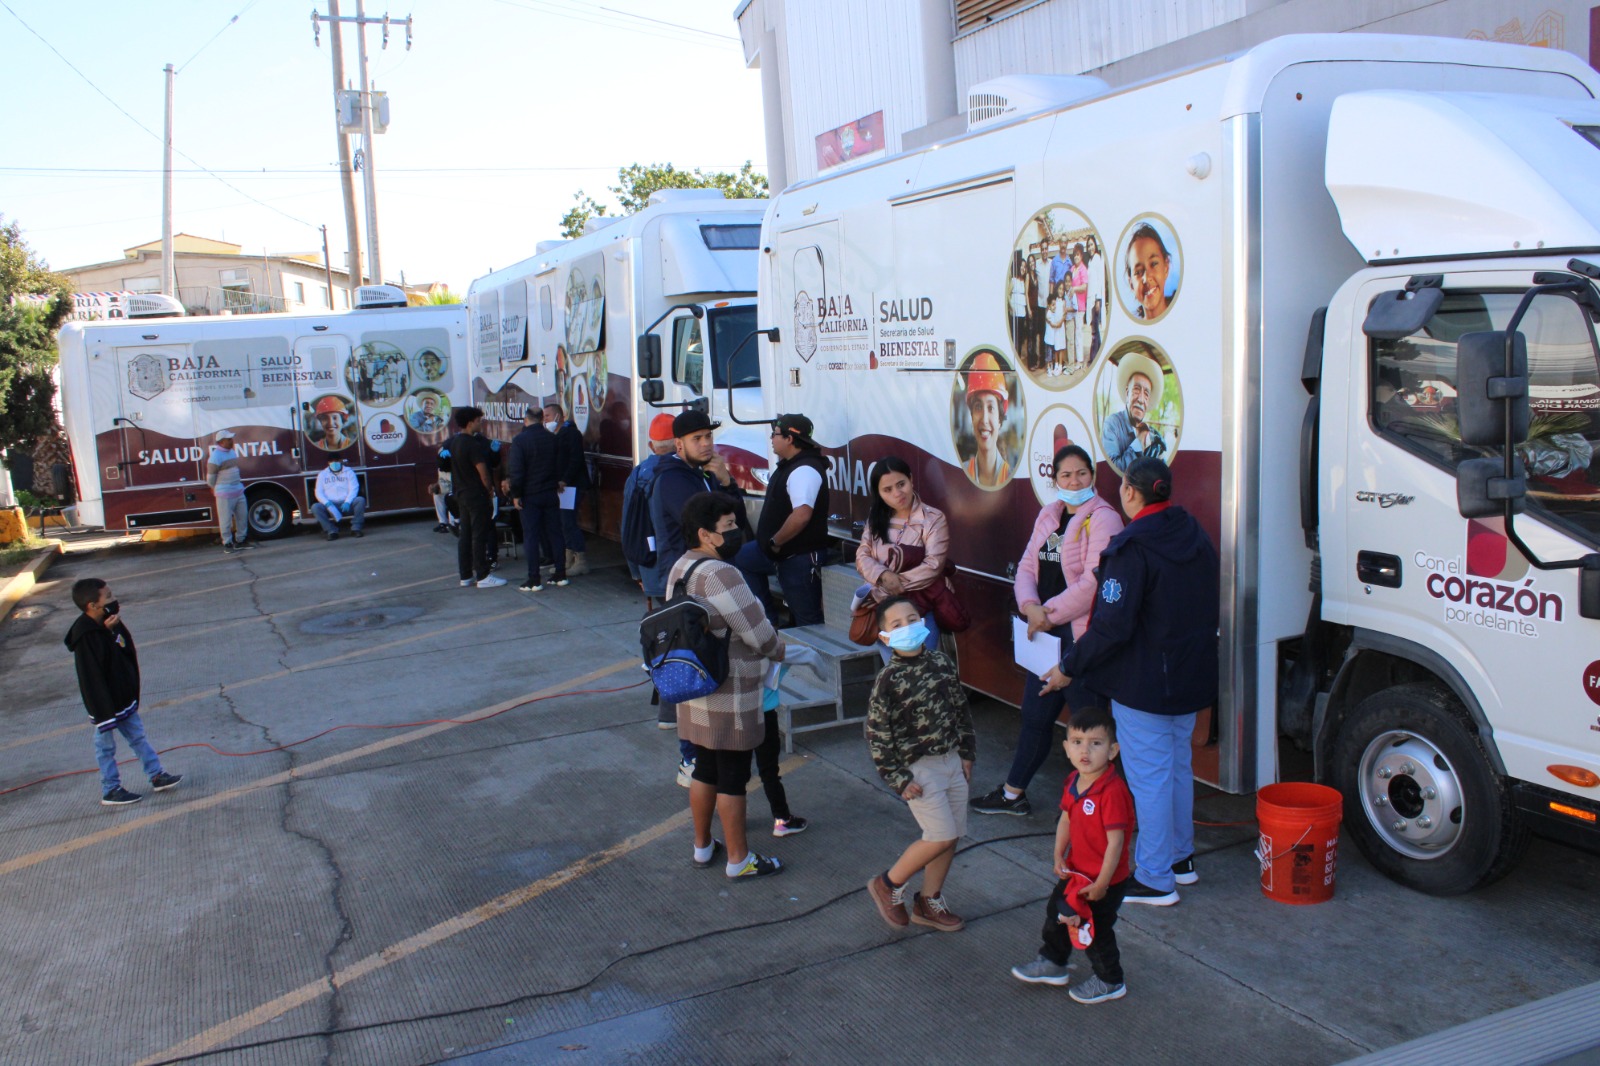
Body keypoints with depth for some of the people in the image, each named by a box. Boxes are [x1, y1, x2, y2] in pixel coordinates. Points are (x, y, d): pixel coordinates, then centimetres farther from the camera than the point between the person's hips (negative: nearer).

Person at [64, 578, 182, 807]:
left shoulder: (112, 626, 0)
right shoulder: (85, 637, -26)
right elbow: (91, 678, -25)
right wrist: (104, 712, -23)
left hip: (124, 699, 8)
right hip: (105, 704, -8)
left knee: (138, 737, 16)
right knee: (106, 746, 8)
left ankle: (157, 776, 26)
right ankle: (111, 791, 20)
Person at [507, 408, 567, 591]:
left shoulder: (519, 440, -12)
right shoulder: (552, 438, 2)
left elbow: (516, 470, -15)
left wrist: (515, 494, -7)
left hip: (530, 495, -4)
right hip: (551, 494, 4)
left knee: (531, 537, 1)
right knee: (555, 533, 9)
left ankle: (534, 580, 1)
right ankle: (561, 575, 12)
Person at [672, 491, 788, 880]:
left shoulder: (680, 568, 6)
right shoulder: (720, 574, -24)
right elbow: (758, 632, -23)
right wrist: (779, 652, -1)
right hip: (729, 698, -9)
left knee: (705, 770, 21)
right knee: (733, 778, 5)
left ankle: (702, 846, 34)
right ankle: (739, 860, 18)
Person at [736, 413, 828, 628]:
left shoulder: (804, 470, -22)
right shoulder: (790, 465, 11)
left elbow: (801, 515, -35)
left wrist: (775, 542, -22)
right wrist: (772, 543, 12)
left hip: (799, 554, -11)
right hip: (781, 549, 11)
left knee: (807, 618, -5)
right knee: (740, 558, 21)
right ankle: (768, 617, 22)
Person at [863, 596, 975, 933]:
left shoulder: (941, 663, 2)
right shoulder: (888, 680, -16)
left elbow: (960, 709, 13)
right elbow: (877, 733, -14)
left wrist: (966, 753, 12)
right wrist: (898, 778, -14)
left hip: (952, 761, 6)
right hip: (918, 768, -6)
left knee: (952, 835, 10)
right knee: (942, 836, -9)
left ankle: (929, 902, 27)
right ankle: (888, 885, 11)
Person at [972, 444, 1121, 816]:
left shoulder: (1103, 519, -12)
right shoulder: (1048, 515, 12)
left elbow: (1094, 582, -21)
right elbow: (1027, 567, 10)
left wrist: (1050, 614, -17)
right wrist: (1031, 607, -9)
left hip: (1083, 636, -8)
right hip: (1045, 634, 8)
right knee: (1034, 714, 19)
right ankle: (1013, 794, 33)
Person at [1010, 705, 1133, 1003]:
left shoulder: (1112, 791, -32)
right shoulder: (1074, 781, -5)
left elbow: (1115, 841, -28)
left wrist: (1101, 884, -22)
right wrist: (1059, 856, 4)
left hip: (1104, 879, -8)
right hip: (1076, 870, 8)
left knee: (1095, 929, 10)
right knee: (1057, 912, 24)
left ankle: (1110, 981, 36)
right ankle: (1052, 964, 48)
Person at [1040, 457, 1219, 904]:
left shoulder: (1132, 548, -22)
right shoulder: (1195, 536, 5)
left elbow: (1111, 626, -24)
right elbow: (1207, 610, 14)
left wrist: (1069, 667, -14)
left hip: (1144, 685, -8)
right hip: (1190, 678, 9)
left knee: (1149, 777, 0)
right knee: (1178, 767, 21)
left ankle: (1155, 879, 9)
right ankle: (1180, 858, 35)